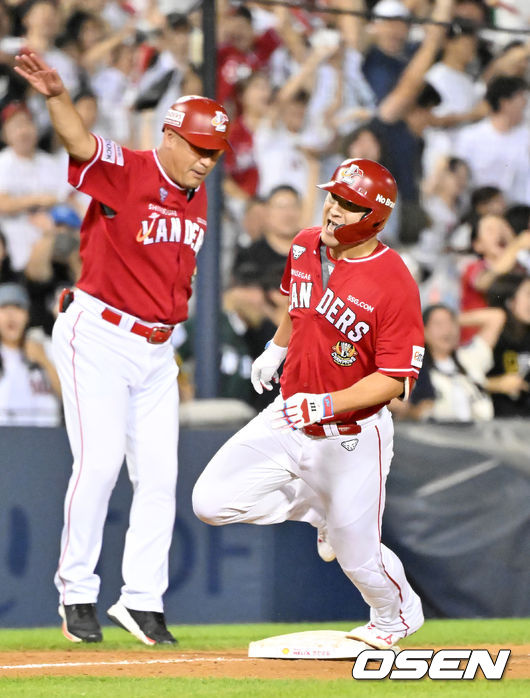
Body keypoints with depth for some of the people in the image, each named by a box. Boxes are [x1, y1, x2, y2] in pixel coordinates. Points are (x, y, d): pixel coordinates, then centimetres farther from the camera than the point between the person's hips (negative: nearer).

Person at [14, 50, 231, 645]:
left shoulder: (197, 199, 9)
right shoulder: (124, 172, -13)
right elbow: (79, 141, -34)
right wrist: (55, 96, -53)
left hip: (156, 348, 7)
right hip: (96, 336, -7)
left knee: (159, 474, 3)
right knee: (99, 460, -14)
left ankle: (142, 601, 9)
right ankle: (76, 594, -2)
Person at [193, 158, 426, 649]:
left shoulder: (394, 284, -23)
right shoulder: (306, 246, -3)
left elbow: (394, 378, -23)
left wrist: (325, 404, -32)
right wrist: (277, 348, 18)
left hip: (353, 435, -6)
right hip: (288, 417, 6)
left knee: (357, 556, 4)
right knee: (211, 501, -5)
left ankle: (397, 616, 39)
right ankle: (320, 509, 19)